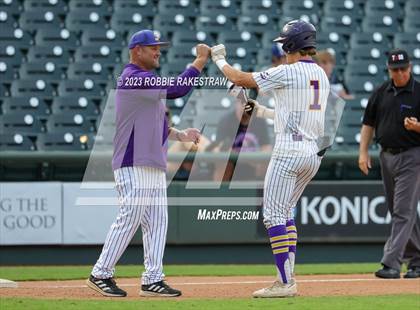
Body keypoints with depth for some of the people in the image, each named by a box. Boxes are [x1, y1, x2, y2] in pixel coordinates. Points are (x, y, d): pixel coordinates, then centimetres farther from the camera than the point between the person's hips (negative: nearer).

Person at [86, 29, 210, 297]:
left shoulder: (146, 81, 20)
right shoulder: (133, 79, -14)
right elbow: (177, 90, -22)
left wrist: (181, 135, 13)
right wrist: (201, 60, -16)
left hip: (154, 165, 10)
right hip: (134, 165, -10)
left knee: (157, 221, 6)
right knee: (130, 218, -10)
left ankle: (152, 280, 6)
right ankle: (101, 274, -2)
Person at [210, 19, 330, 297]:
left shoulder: (288, 72, -11)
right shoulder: (322, 75, 14)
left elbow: (241, 79, -5)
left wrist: (220, 60, 12)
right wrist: (261, 111, 26)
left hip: (289, 152, -8)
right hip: (314, 153, 8)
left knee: (274, 214, -6)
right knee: (285, 212, 17)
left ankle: (286, 283, -11)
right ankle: (287, 277, 14)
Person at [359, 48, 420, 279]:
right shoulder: (380, 93, 9)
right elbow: (368, 124, 13)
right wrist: (363, 152, 4)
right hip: (386, 156, 6)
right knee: (398, 211, 12)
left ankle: (391, 263, -17)